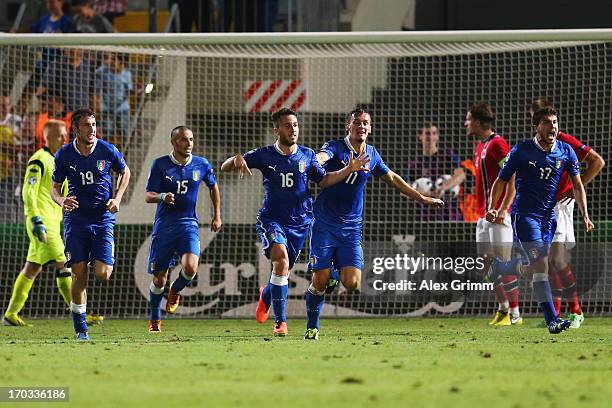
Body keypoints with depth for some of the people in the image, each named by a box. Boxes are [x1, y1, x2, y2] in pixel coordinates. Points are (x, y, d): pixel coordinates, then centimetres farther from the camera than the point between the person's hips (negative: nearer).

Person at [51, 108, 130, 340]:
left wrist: (117, 199, 2)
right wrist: (62, 201, -16)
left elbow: (124, 173, 16)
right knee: (79, 274, -7)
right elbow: (55, 188, 7)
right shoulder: (64, 155, -2)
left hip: (103, 219, 0)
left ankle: (102, 259, 29)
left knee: (102, 275, -10)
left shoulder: (107, 151, -3)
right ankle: (80, 328, 4)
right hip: (76, 220, 0)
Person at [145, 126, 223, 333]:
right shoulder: (160, 165, -4)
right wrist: (162, 197, -28)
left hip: (188, 225, 1)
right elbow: (148, 196, -5)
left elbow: (213, 186, 21)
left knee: (190, 268, -23)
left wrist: (217, 215, 20)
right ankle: (155, 319, 26)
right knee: (159, 279, 3)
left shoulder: (202, 165, 2)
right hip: (164, 226, -1)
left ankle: (175, 291, 11)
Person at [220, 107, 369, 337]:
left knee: (282, 271, 10)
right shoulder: (264, 155, -3)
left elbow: (323, 180, 13)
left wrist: (349, 170, -1)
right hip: (271, 220, -3)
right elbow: (224, 167, -1)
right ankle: (280, 322, -22)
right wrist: (237, 160, -25)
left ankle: (266, 296, 49)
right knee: (281, 260, -27)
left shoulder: (307, 155, 4)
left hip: (299, 223, 3)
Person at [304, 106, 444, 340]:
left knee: (352, 284, -12)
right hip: (324, 225, -4)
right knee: (320, 283, -8)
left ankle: (335, 275, 23)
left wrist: (422, 198, 28)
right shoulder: (336, 148, -8)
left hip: (351, 229, 4)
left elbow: (392, 179, 24)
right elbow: (322, 157, -31)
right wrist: (315, 162, -57)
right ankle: (312, 327, 14)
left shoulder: (371, 155, 8)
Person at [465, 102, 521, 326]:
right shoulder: (480, 146, 17)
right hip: (484, 215, 10)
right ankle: (503, 308, 16)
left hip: (498, 215, -10)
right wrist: (482, 211, 18)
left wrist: (503, 209, -22)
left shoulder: (497, 144, -12)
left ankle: (515, 314, -5)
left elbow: (513, 179, -17)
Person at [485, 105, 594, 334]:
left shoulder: (566, 151, 2)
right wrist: (492, 208, -14)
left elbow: (577, 185, 6)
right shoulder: (521, 151, -9)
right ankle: (552, 321, -19)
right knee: (541, 266, -17)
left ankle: (498, 268, 41)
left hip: (549, 216, 5)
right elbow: (502, 181, -1)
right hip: (525, 214, -5)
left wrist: (585, 215, -4)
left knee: (532, 268, 10)